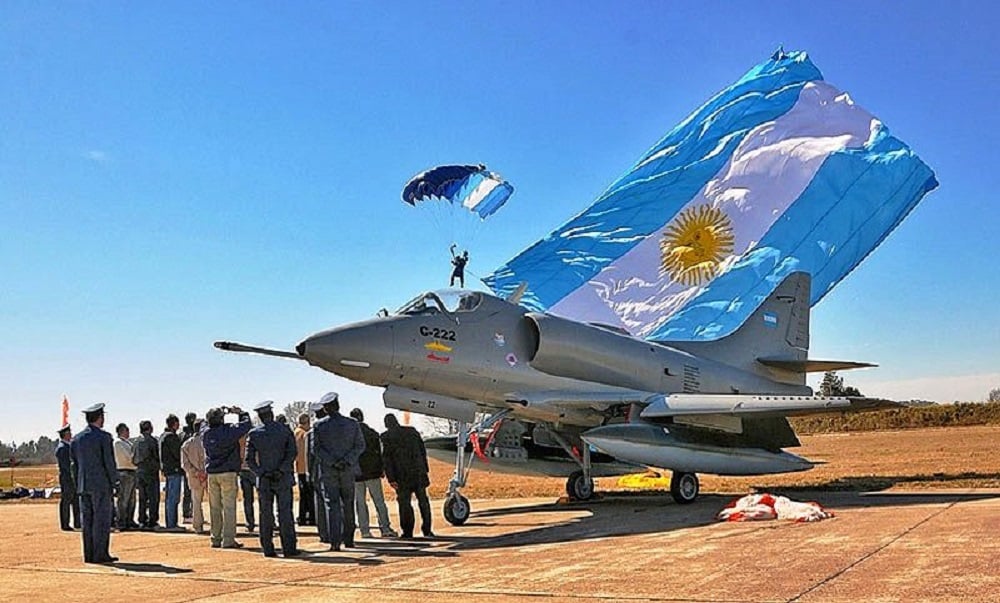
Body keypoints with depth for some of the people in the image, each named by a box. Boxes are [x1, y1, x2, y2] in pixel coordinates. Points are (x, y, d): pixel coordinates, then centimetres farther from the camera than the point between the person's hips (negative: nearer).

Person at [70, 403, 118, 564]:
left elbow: (74, 464, 14)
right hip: (101, 484, -6)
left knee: (87, 520, 8)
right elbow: (109, 462, -11)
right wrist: (114, 482, -2)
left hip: (83, 486, 6)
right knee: (102, 520, -2)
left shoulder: (76, 439, 9)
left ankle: (89, 555, 10)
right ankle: (100, 554, -3)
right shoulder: (104, 436, -9)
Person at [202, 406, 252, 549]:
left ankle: (215, 539, 14)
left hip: (211, 473, 5)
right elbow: (247, 424, -4)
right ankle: (228, 540, -5)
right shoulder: (229, 430, -12)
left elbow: (209, 425, 26)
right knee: (229, 507, -3)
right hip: (227, 472, -5)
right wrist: (240, 412, 11)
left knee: (214, 508, 11)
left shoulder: (205, 433, 3)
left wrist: (223, 412, 22)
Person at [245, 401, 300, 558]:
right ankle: (289, 548, 0)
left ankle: (268, 549, 7)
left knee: (266, 515, 7)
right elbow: (292, 452, -10)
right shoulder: (284, 430, -2)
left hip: (263, 480, 1)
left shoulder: (253, 434, 0)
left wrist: (261, 473, -4)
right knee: (285, 513, 1)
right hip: (283, 479, -1)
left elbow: (249, 459, -3)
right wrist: (281, 470, -11)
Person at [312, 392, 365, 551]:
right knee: (348, 504, 13)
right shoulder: (352, 424, -1)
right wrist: (346, 460, -8)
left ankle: (335, 541, -6)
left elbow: (315, 448, -7)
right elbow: (360, 445, -4)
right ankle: (348, 539, 18)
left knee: (332, 505, 0)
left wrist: (332, 462, -8)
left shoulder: (318, 425, -4)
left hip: (327, 470, -1)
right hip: (348, 470, 1)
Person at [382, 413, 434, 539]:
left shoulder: (386, 437, -4)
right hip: (419, 472, 3)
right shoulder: (412, 431, 8)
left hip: (402, 476, -3)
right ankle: (427, 530, 12)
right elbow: (423, 451, 10)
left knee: (404, 503, 5)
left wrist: (391, 479, -6)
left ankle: (407, 532, 5)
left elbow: (386, 459, -7)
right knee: (423, 501, 10)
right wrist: (425, 469, 15)